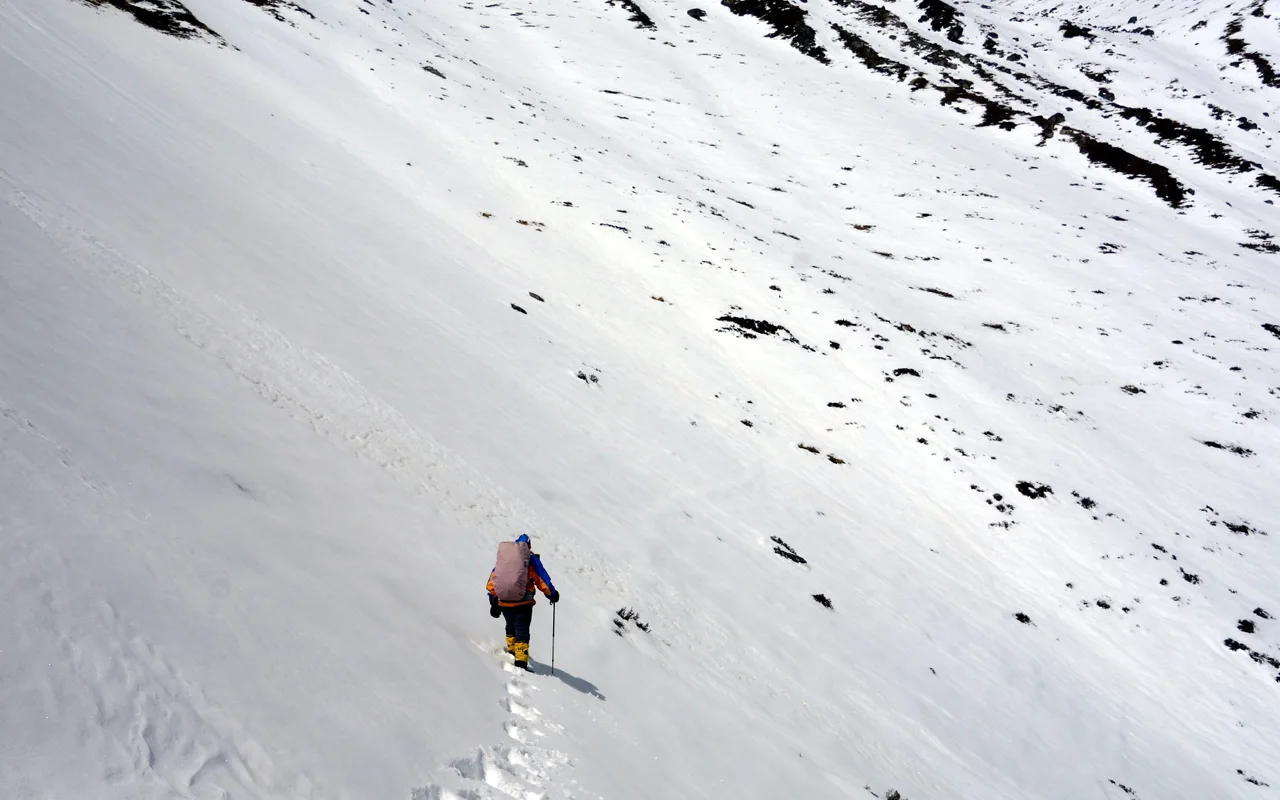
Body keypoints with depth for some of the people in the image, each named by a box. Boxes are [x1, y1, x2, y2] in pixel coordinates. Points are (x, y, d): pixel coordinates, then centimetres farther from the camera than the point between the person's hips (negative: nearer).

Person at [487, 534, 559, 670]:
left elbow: (493, 580, 10)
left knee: (511, 628, 27)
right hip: (523, 603, -4)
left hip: (504, 602, 4)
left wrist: (494, 601, 17)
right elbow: (542, 580, -1)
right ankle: (521, 662, -14)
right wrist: (552, 594, 14)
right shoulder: (531, 559, -1)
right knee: (522, 632, -3)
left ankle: (512, 652, 35)